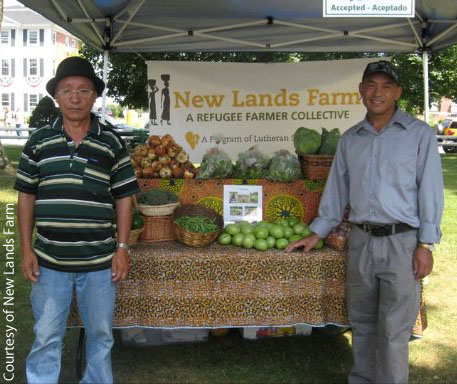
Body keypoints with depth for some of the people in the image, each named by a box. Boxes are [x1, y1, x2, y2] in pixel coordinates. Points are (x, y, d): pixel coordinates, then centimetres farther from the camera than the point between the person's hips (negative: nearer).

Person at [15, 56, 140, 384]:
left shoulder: (112, 142, 0)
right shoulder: (39, 141, 3)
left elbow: (123, 198, 2)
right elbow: (27, 197, 6)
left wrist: (122, 248, -2)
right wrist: (26, 249, 1)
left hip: (99, 261, 0)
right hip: (49, 260, 1)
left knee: (101, 334, 14)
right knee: (46, 337, 11)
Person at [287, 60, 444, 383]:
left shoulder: (419, 134, -1)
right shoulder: (350, 139, 11)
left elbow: (430, 190, -4)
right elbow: (337, 189, 17)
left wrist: (426, 245, -9)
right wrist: (317, 232, 16)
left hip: (402, 242, -4)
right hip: (361, 241, 4)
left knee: (393, 329, 1)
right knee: (362, 322, 14)